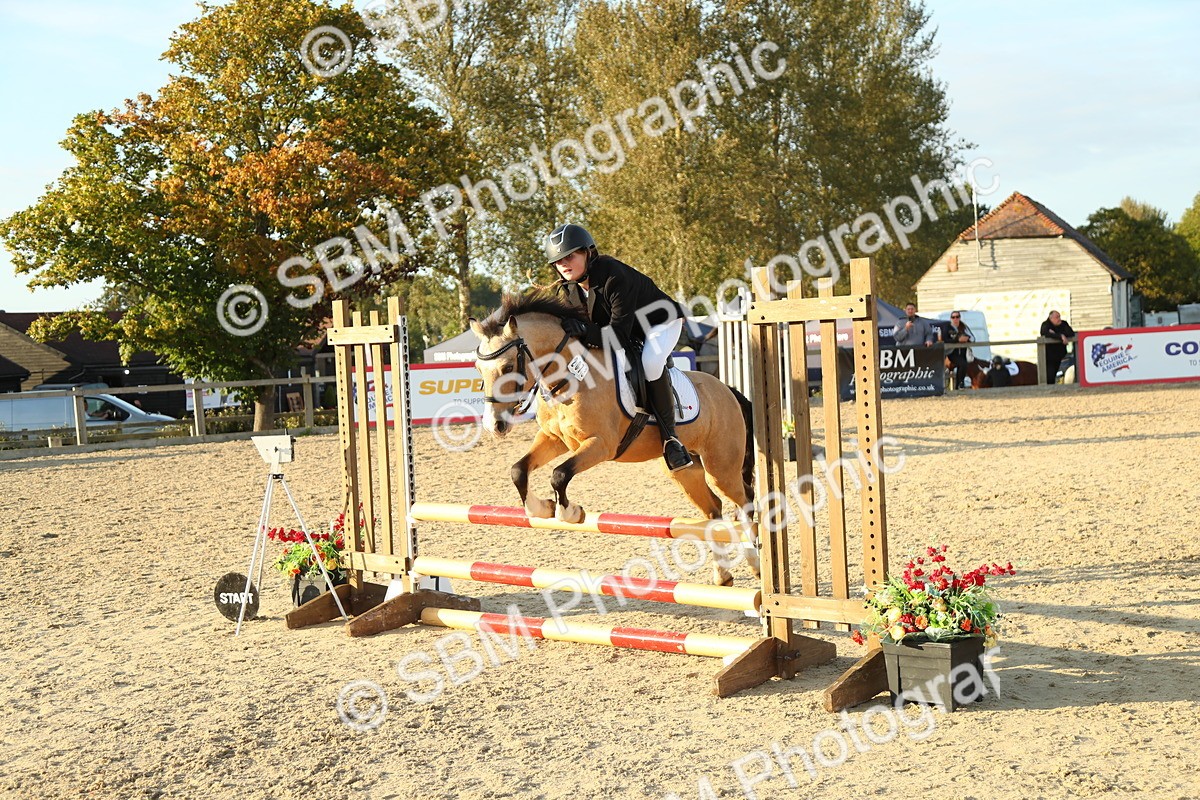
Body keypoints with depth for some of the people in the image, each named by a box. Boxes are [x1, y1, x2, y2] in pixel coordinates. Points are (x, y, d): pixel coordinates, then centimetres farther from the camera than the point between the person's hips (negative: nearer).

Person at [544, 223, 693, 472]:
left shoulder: (614, 277, -36)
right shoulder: (564, 288, -12)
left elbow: (619, 335, -41)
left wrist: (584, 330, -53)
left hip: (660, 322, -9)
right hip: (623, 330, 9)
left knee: (650, 362, -37)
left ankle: (670, 437, -25)